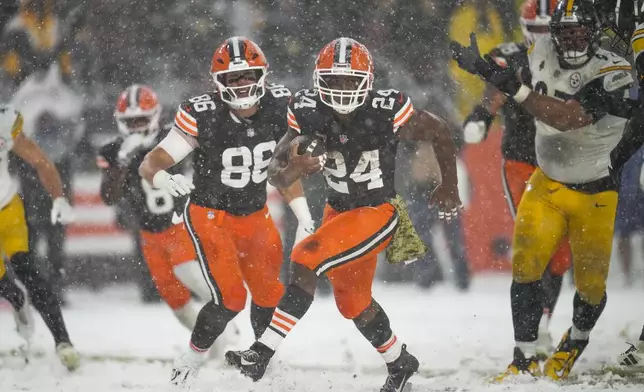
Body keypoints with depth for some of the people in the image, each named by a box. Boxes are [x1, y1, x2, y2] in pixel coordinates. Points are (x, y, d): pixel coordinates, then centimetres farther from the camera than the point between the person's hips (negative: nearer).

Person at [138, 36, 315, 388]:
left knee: (271, 295, 1)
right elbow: (149, 164, -24)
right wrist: (162, 177, -47)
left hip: (255, 216, 5)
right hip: (210, 216, -5)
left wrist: (304, 220, 0)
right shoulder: (201, 117, -25)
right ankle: (191, 360, 7)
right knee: (230, 298, -17)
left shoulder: (278, 107, -11)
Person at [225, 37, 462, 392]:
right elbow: (275, 172, -14)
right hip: (338, 210, 6)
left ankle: (263, 353, -24)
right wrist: (290, 170, -38)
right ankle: (399, 363, 45)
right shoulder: (308, 113, -16)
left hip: (378, 213, -6)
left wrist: (449, 187, 2)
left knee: (307, 260, -25)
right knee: (353, 303, 20)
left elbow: (439, 132, -7)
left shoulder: (386, 112, -24)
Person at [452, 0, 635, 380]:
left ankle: (576, 341, 35)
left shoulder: (613, 72, -25)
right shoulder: (543, 53, -7)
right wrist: (483, 67, 14)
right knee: (526, 267, -14)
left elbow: (569, 118, -39)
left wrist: (517, 89, -46)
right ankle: (525, 359, -5)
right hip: (546, 184, 3)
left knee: (591, 284, 3)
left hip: (594, 194, -3)